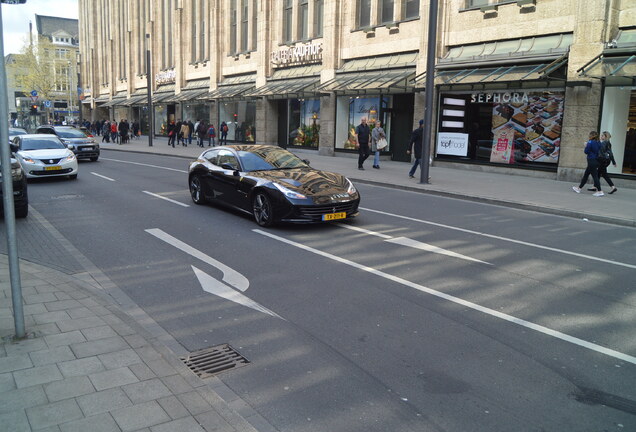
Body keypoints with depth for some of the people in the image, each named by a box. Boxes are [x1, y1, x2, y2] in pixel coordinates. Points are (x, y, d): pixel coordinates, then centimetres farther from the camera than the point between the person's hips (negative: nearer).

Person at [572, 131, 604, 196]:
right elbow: (599, 151, 16)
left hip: (591, 161, -9)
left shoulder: (590, 142, -15)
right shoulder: (598, 143, 9)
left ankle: (600, 191, -8)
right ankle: (579, 188, 26)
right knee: (585, 175, 17)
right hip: (596, 161, 9)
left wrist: (586, 146, 5)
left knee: (595, 176, -7)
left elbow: (586, 151, -13)